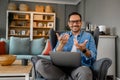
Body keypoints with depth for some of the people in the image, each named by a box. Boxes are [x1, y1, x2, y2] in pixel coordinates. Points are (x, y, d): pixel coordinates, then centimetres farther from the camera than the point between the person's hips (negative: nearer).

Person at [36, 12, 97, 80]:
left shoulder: (88, 36, 12)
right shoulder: (63, 36, 17)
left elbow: (93, 58, 2)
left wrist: (84, 50, -19)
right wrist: (61, 44, -14)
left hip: (80, 67, -3)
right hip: (63, 66, 4)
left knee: (84, 72, -40)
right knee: (40, 63, -24)